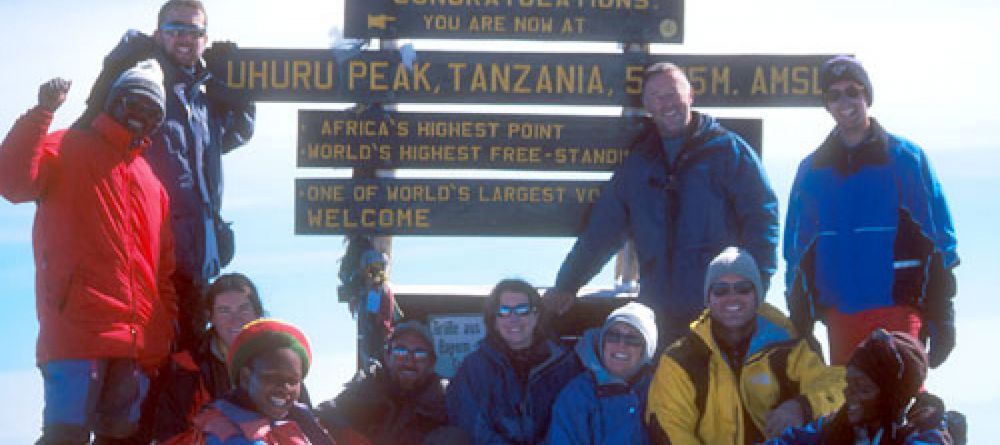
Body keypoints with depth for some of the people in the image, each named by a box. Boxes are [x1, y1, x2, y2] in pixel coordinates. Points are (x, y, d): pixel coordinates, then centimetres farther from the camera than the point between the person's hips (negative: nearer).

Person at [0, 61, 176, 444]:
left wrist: (168, 336, 15)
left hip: (139, 344, 6)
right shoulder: (68, 150, 6)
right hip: (77, 334, -6)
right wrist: (42, 112, -20)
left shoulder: (151, 181, 25)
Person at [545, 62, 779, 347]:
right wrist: (566, 286, 17)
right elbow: (601, 232, 21)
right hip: (660, 313, 4)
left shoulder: (727, 149, 4)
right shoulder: (639, 164, 17)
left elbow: (761, 216, -2)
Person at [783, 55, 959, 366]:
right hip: (838, 315, 4)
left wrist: (942, 317, -7)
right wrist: (800, 318, 10)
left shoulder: (905, 157, 3)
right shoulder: (812, 170, 13)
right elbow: (798, 248, 16)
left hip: (897, 312, -4)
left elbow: (938, 240, -1)